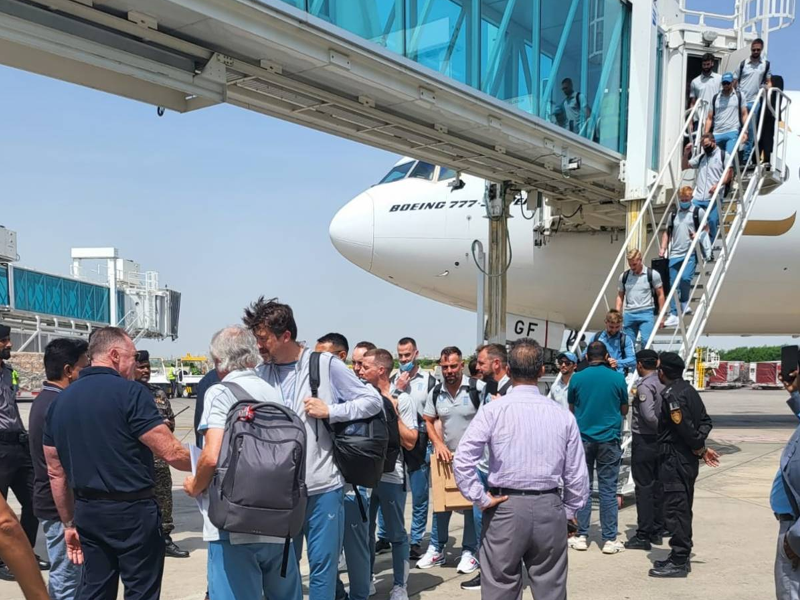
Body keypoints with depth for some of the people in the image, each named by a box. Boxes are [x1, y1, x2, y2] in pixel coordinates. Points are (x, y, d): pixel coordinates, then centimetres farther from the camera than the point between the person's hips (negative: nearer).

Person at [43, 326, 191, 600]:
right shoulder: (130, 392, -14)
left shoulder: (61, 400, 6)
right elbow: (171, 453, -17)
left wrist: (69, 523, 17)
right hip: (132, 511, -6)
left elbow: (56, 472, 10)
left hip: (88, 513, 6)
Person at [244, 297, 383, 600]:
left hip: (323, 487, -4)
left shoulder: (325, 365, -4)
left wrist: (329, 411, -11)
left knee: (322, 565, 4)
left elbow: (373, 401, 0)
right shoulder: (261, 374, 8)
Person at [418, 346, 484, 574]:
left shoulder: (478, 388, -14)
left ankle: (469, 552, 16)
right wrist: (438, 444, -6)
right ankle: (436, 550, 21)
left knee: (473, 506, 3)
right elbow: (428, 421, 9)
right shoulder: (436, 392, 1)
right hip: (446, 456, 4)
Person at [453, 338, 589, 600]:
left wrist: (481, 499, -3)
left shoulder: (492, 410, -8)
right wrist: (569, 511, 16)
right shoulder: (563, 415, -1)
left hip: (505, 508, -2)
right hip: (549, 509, 2)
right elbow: (577, 474, 3)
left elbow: (462, 460, -13)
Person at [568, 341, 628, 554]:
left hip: (583, 438, 1)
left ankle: (582, 536, 12)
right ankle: (609, 539, 6)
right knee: (608, 489, 4)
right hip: (609, 439, 0)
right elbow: (624, 410, 8)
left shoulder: (577, 378, -3)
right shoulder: (617, 378, -4)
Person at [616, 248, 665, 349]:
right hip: (629, 314, 4)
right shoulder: (624, 276, 8)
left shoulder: (652, 274, -1)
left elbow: (660, 295, 3)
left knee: (646, 341, -16)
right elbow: (620, 296, 16)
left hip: (646, 313, -4)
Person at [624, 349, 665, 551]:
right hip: (660, 441, 8)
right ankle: (657, 532, 22)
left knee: (644, 487, -4)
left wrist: (660, 428, -12)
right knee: (657, 486, 14)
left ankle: (643, 536, -1)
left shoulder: (644, 385, -16)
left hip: (644, 440, -8)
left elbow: (649, 415, -26)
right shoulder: (663, 383, 7)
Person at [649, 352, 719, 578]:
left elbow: (684, 426, -23)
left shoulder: (671, 394, -17)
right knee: (682, 508, 16)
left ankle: (678, 562, -1)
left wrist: (700, 448, -9)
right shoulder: (689, 390, 12)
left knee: (675, 509, -5)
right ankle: (681, 557, 24)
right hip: (688, 460, 10)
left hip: (675, 459, -10)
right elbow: (706, 421, 12)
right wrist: (701, 448, 2)